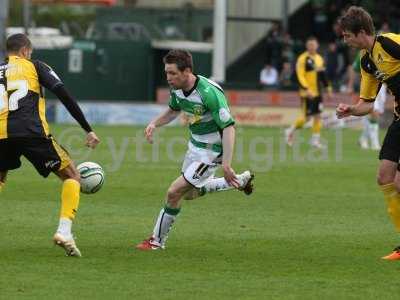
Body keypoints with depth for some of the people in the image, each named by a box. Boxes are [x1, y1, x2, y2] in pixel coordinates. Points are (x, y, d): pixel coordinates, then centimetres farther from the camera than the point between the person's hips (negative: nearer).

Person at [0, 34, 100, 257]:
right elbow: (64, 95, 5)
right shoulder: (35, 66, 16)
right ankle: (64, 231, -7)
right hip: (32, 132, -3)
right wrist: (88, 130, 6)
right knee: (72, 176, 11)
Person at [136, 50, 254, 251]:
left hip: (211, 152, -9)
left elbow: (228, 127, -30)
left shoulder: (209, 93, -32)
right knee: (189, 193, 24)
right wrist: (154, 124, -3)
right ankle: (240, 181, 36)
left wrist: (226, 165, -37)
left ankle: (157, 240, 8)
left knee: (174, 192, -10)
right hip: (195, 145, 9)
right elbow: (174, 110, 17)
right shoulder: (177, 89, -7)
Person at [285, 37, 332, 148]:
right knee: (307, 117, -6)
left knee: (317, 116, 3)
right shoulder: (303, 59, -10)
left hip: (317, 93, 7)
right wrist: (306, 89, -23)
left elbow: (322, 75, 22)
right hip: (307, 93, -7)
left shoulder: (319, 59, 13)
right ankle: (290, 131, 15)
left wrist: (327, 86, 15)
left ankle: (315, 140, 8)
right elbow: (300, 76, -15)